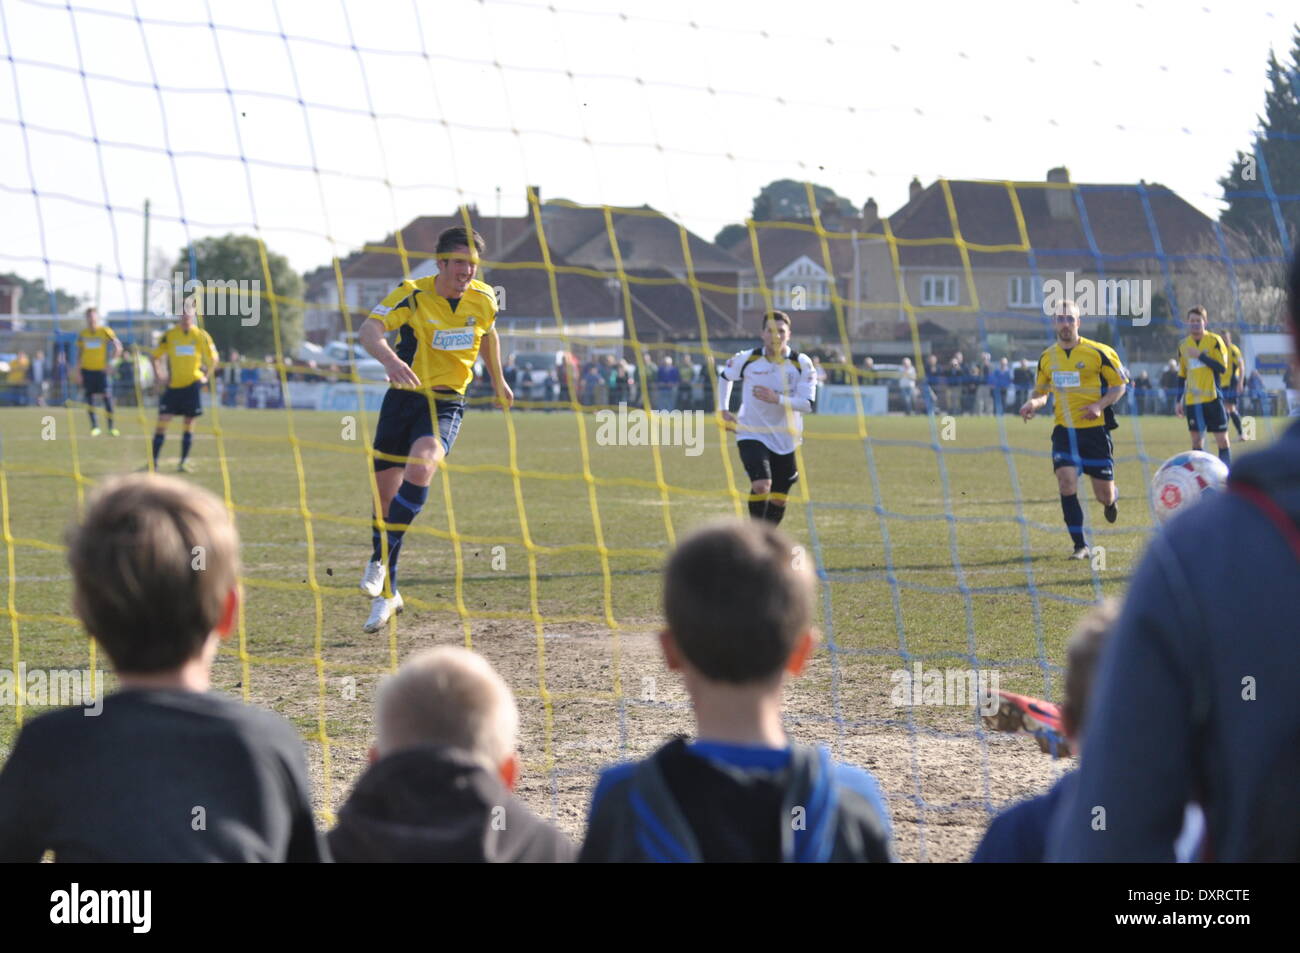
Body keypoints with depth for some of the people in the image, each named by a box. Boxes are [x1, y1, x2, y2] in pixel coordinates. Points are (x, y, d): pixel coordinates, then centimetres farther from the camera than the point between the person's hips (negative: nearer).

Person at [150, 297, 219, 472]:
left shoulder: (201, 335, 1)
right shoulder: (169, 335, 2)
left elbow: (213, 359, 10)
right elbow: (155, 356, 10)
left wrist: (207, 377, 0)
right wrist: (159, 374, -2)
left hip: (192, 384, 0)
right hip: (173, 385, 0)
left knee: (189, 422, 1)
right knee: (163, 420, -6)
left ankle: (184, 461, 9)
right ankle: (153, 461, -1)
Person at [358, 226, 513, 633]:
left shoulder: (484, 299, -1)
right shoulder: (413, 294, -13)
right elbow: (370, 329, -30)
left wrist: (498, 380, 33)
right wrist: (389, 358, -50)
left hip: (446, 403, 0)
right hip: (403, 397, 0)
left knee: (420, 465, -30)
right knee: (385, 492, 3)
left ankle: (382, 561, -22)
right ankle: (386, 593, 20)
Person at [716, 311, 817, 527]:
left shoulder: (802, 364, -8)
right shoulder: (747, 359, -6)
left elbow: (808, 404, -14)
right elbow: (725, 376, 16)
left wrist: (777, 399, -27)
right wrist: (723, 410, 10)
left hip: (785, 439, 2)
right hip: (752, 434, -2)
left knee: (779, 499, 9)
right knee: (761, 486, -23)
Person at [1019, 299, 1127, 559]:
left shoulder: (1098, 353, -7)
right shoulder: (1047, 358, 6)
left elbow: (1119, 385, -1)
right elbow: (1041, 391, 19)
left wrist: (1100, 405, -18)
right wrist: (1033, 403, -5)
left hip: (1095, 429, -3)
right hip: (1064, 431, 3)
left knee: (1104, 495, 3)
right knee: (1066, 482, -16)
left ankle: (1112, 498, 44)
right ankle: (1080, 546, -9)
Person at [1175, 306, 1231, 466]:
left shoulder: (1215, 341, -3)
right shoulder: (1183, 345, 10)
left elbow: (1222, 368, -12)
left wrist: (1200, 356, -17)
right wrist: (1179, 400, 14)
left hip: (1212, 398, -3)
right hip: (1192, 400, 3)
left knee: (1222, 440, -5)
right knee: (1196, 440, 4)